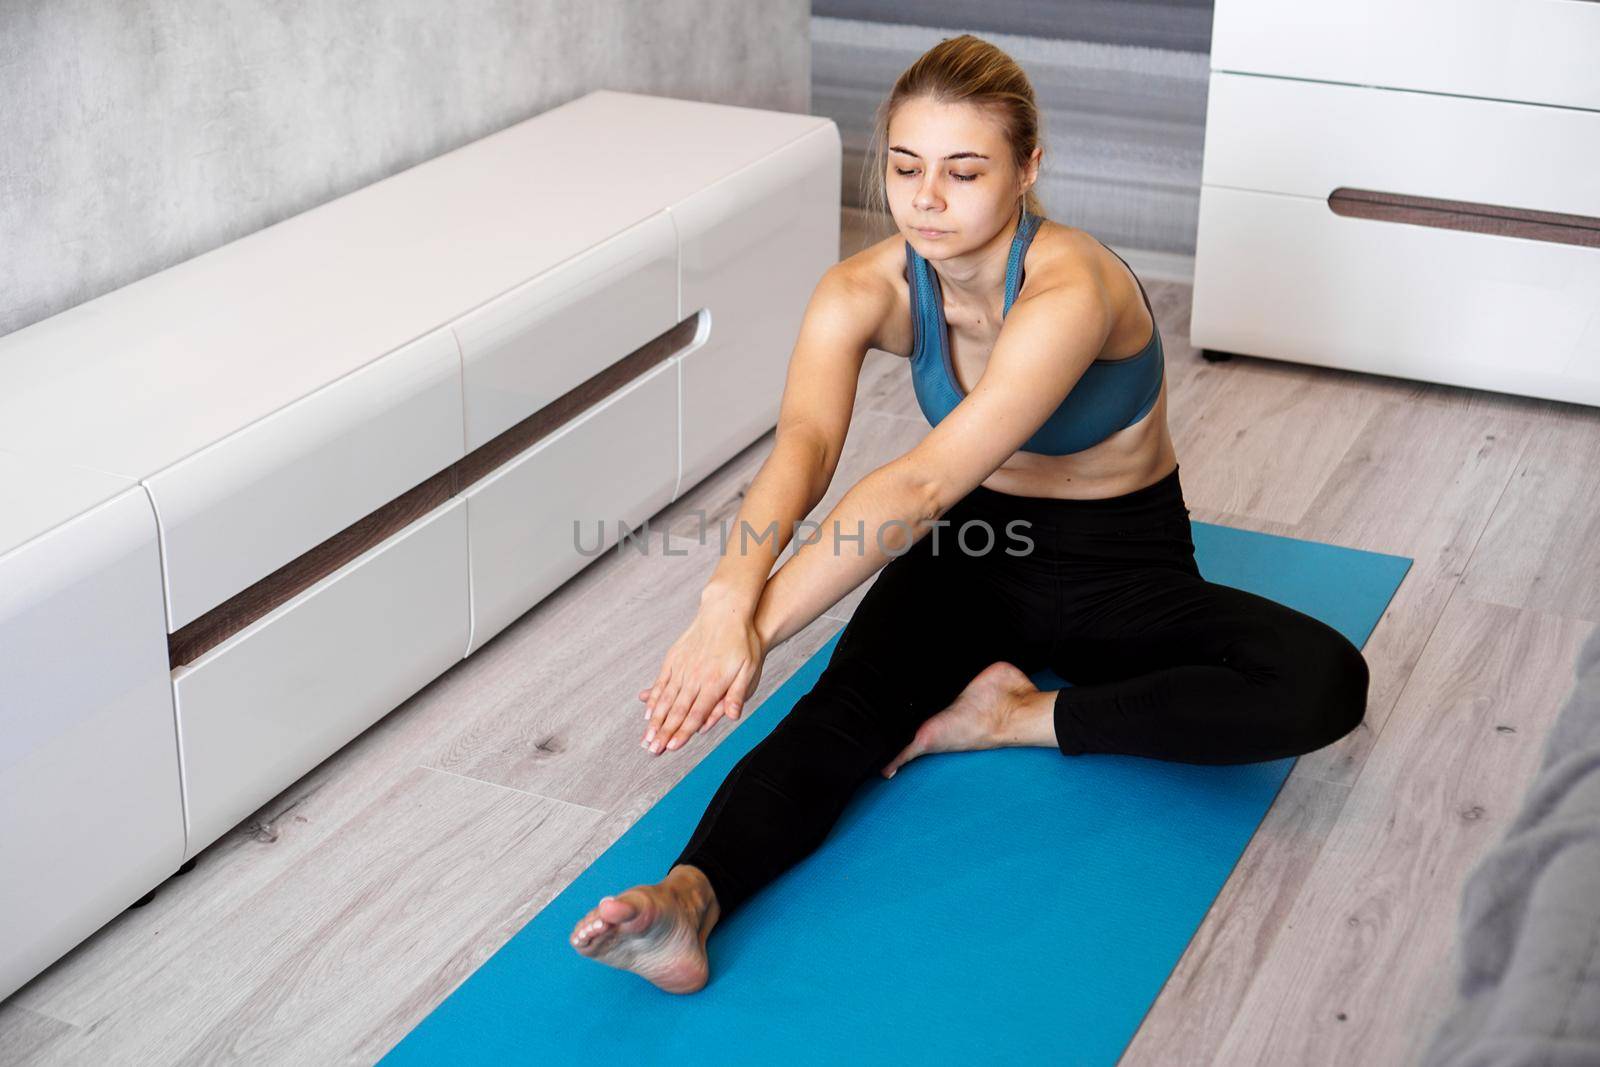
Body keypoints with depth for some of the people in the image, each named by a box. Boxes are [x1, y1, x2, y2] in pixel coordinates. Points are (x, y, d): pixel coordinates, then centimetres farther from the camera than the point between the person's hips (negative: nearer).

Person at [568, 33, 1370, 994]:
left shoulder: (1069, 292, -31)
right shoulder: (864, 291, -14)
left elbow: (926, 483, -41)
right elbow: (803, 445, -33)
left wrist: (759, 625, -50)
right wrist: (733, 591, -54)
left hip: (1122, 571, -2)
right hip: (972, 554, 2)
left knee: (1325, 685, -29)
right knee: (848, 707, -30)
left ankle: (1015, 718, -20)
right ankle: (687, 900, -51)